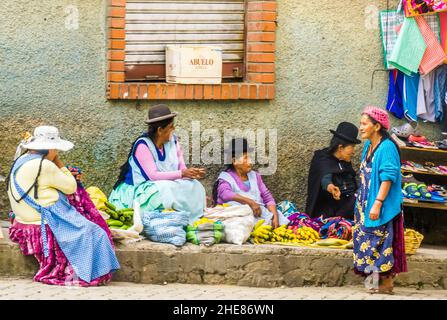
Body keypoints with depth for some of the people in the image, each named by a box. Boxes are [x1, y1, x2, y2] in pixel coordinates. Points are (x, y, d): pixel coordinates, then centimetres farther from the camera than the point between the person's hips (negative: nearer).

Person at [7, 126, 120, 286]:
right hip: (44, 228, -10)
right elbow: (71, 187, -11)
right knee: (94, 235, -5)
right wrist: (59, 163, -3)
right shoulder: (44, 166, -22)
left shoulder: (22, 160, 7)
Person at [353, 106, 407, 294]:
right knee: (369, 243, 8)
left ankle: (387, 284, -1)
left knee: (381, 244, -6)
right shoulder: (369, 146, 12)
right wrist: (360, 205, 21)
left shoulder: (387, 147, -15)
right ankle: (379, 282, 13)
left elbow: (388, 178, -21)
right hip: (366, 206, 9)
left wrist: (378, 203, -25)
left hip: (382, 208, -9)